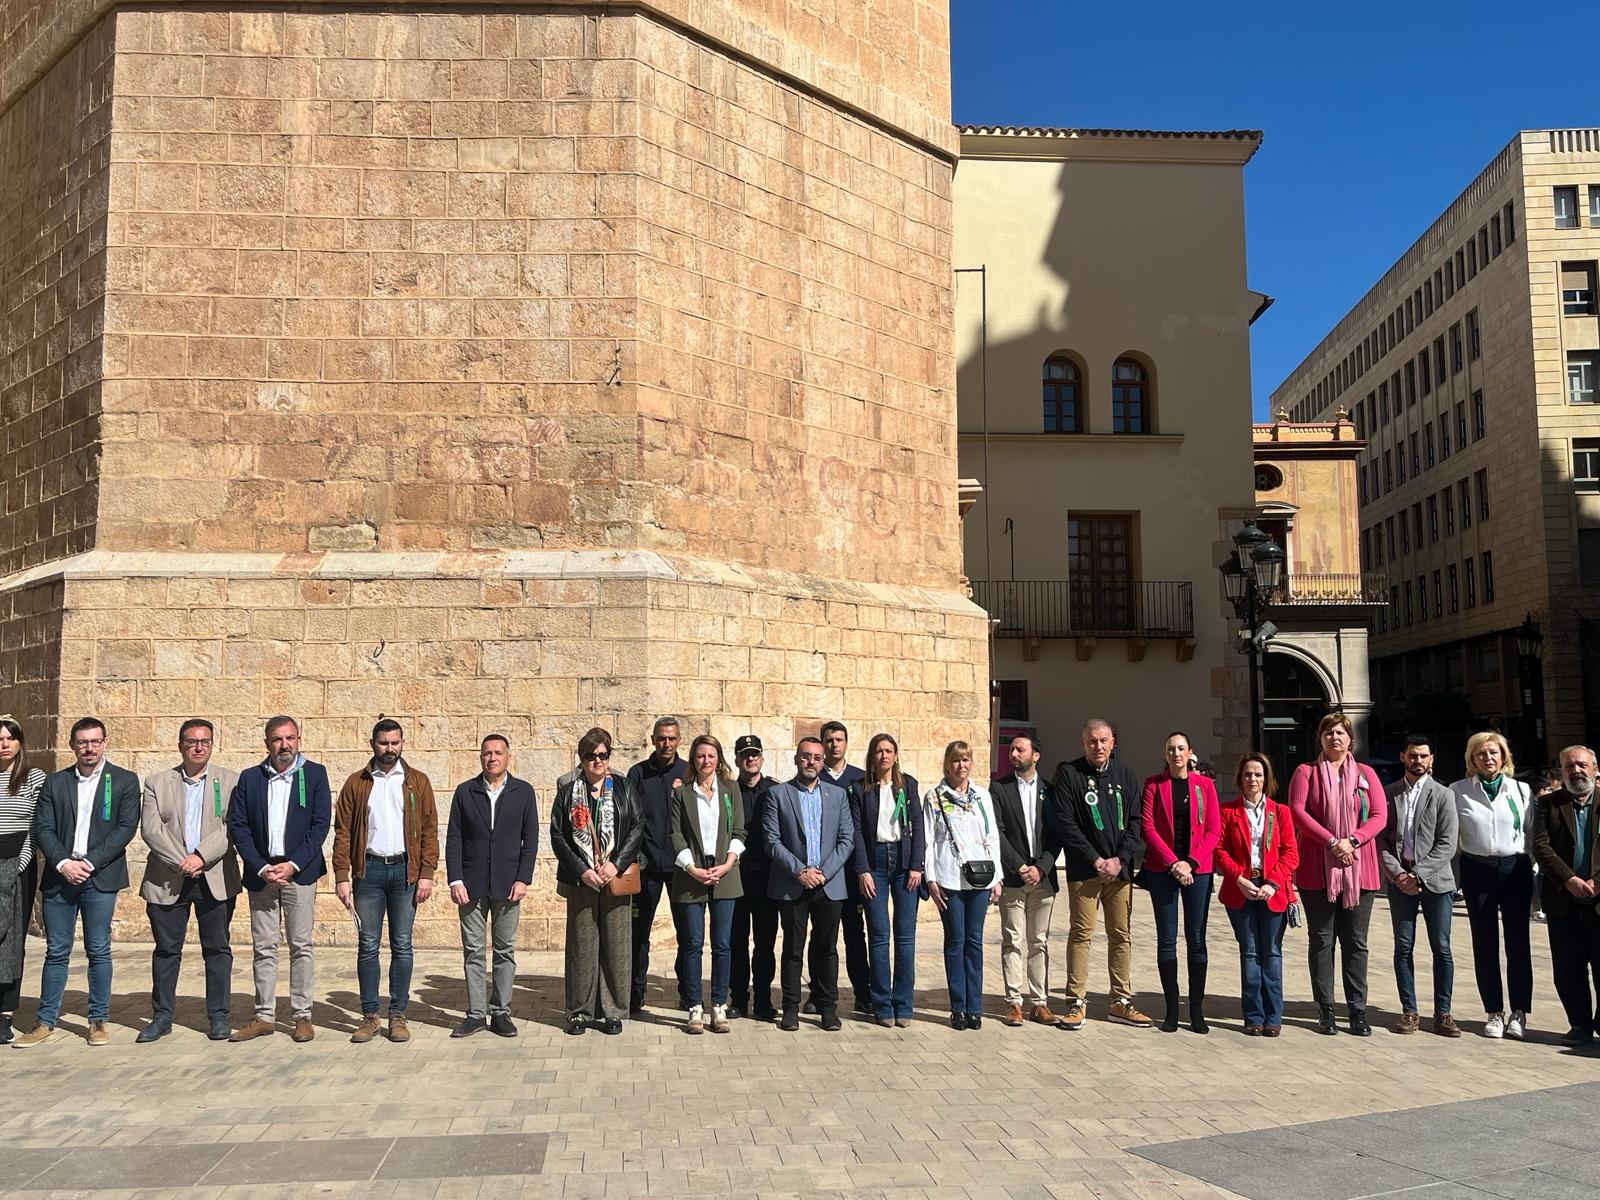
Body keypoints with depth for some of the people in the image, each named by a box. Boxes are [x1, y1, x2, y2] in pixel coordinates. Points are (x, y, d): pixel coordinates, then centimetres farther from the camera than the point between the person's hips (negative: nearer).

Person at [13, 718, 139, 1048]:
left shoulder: (125, 781, 4)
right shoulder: (54, 783, 11)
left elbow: (126, 827, -4)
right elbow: (42, 829, 4)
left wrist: (89, 863, -12)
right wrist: (63, 863, -11)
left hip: (99, 877, -2)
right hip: (59, 876, 2)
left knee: (98, 950, 2)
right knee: (56, 952, 6)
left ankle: (98, 1020, 11)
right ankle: (46, 1023, 13)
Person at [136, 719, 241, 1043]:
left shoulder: (230, 781, 5)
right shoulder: (156, 783, 9)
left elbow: (232, 828, -5)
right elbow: (150, 829, -2)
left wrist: (201, 856, -17)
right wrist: (180, 861, -14)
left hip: (215, 879, -1)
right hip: (167, 879, 1)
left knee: (217, 949, 4)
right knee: (166, 950, 6)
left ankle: (219, 1016, 12)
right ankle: (162, 1017, 17)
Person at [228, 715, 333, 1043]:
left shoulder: (315, 774, 2)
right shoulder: (249, 779, 7)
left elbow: (321, 823, -3)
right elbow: (238, 826, 3)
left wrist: (292, 865, -11)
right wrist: (261, 868, -8)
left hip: (299, 872, -2)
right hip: (261, 872, 2)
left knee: (301, 946, 1)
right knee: (263, 948, 6)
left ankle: (303, 1016, 7)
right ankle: (264, 1016, 14)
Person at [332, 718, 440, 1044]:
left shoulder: (418, 782, 6)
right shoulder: (357, 783, 7)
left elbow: (429, 831, 3)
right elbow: (343, 831, 4)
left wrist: (427, 874, -5)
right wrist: (341, 876, -5)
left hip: (405, 870, 0)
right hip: (368, 870, 0)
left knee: (402, 946, 3)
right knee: (367, 946, 4)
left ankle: (398, 1015, 10)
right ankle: (370, 1016, 11)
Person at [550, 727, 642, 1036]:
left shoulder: (623, 787, 6)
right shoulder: (568, 790, 4)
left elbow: (638, 828, 2)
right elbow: (557, 836, 1)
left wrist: (617, 863, -10)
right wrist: (581, 870, -8)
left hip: (616, 879, 0)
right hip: (580, 880, 0)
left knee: (616, 945, 2)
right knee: (581, 945, 3)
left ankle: (612, 1011, 11)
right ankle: (580, 1011, 13)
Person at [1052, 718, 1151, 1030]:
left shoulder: (1125, 776, 10)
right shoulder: (1068, 773, -2)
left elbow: (1135, 822, 8)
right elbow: (1065, 823, -7)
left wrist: (1120, 859, -5)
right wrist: (1096, 860, -10)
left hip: (1119, 868, 4)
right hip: (1084, 869, -4)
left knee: (1121, 935, 7)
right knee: (1081, 934, -2)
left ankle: (1121, 1002, 15)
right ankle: (1076, 1002, 4)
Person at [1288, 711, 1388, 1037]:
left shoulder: (1365, 774, 9)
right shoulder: (1306, 772, 5)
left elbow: (1379, 815, 1)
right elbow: (1298, 811, -7)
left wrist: (1352, 841, -14)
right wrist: (1332, 842, -15)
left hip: (1358, 867, 1)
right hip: (1317, 869, -1)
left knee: (1355, 942, 4)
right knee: (1321, 940, 3)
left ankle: (1357, 1010, 10)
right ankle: (1325, 1010, 9)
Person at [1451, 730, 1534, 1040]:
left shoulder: (1521, 790, 6)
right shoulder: (1458, 791, 2)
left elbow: (1533, 834, 6)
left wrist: (1536, 875, 1)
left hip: (1515, 869, 0)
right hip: (1477, 871, 0)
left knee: (1518, 943, 1)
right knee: (1484, 944, 5)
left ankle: (1518, 1012, 11)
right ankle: (1494, 1012, 14)